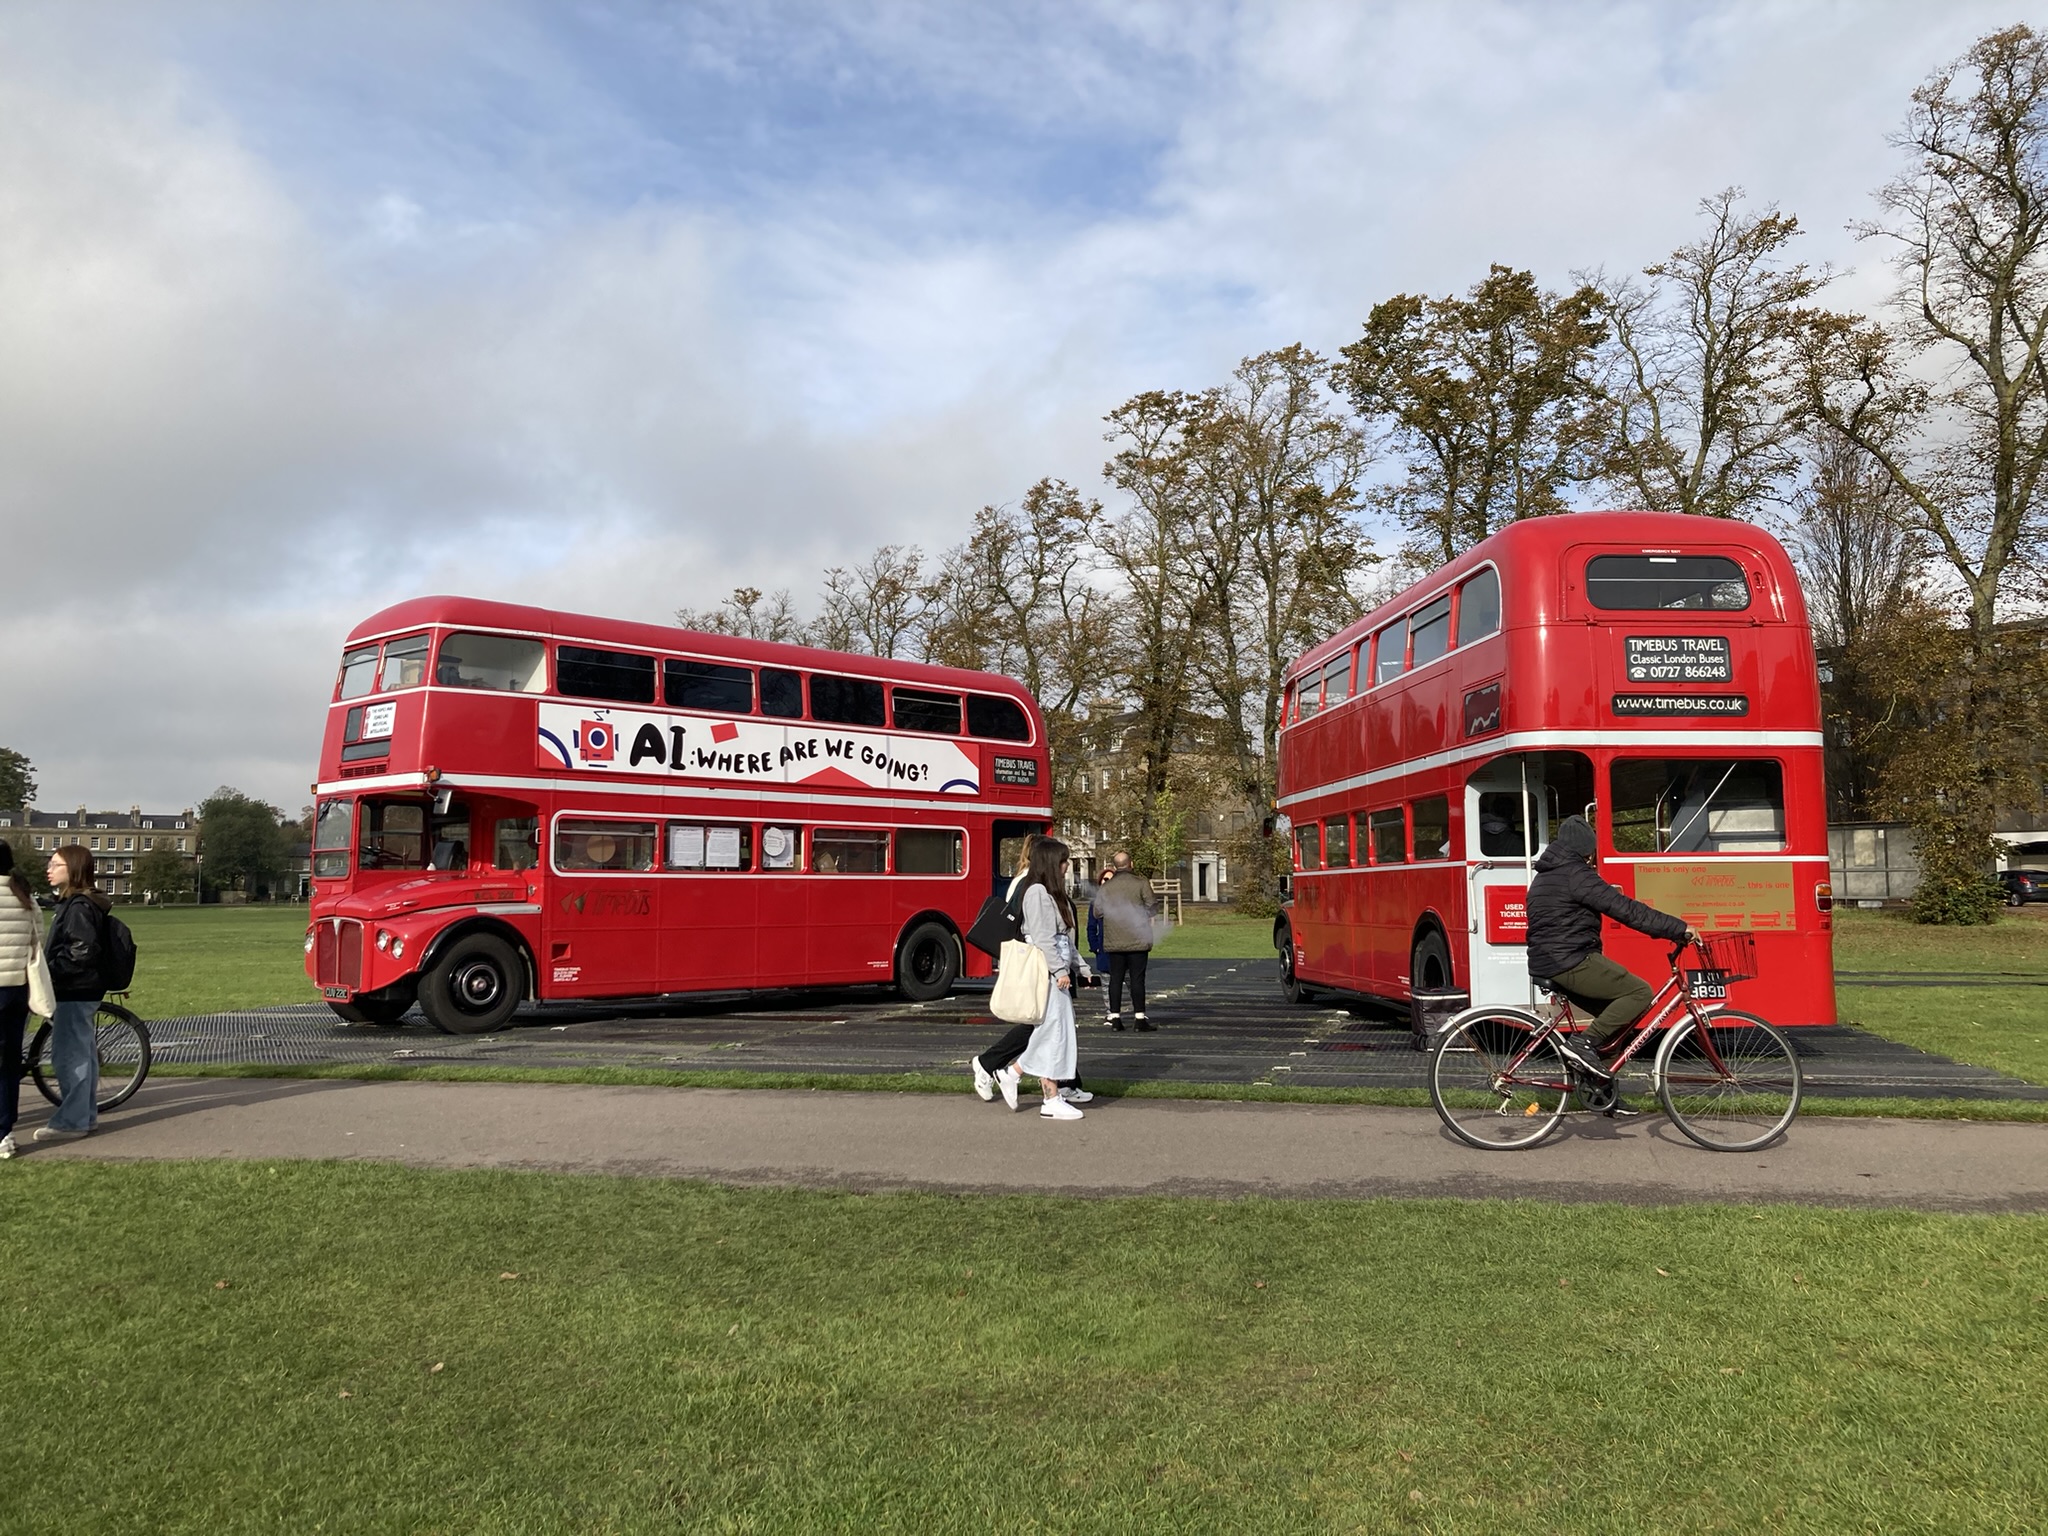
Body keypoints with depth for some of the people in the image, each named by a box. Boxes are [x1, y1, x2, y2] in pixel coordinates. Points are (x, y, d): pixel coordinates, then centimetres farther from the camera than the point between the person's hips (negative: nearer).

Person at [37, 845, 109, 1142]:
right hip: (80, 990, 10)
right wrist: (53, 972, 14)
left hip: (76, 992, -10)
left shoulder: (79, 906, -17)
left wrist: (51, 972, -18)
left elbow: (83, 951, -23)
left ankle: (71, 1121, 1)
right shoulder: (73, 903, 15)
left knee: (67, 1054, -5)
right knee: (82, 1053, 14)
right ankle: (86, 1116, 21)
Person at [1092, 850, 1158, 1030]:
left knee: (1116, 978, 8)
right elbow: (1152, 907, -3)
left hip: (1113, 942, 2)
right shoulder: (1140, 885, -6)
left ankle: (1115, 1016, 7)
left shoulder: (1105, 888, 2)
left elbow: (1097, 912, 8)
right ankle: (1140, 1017, 0)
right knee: (1137, 978, 0)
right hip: (1137, 941, -2)